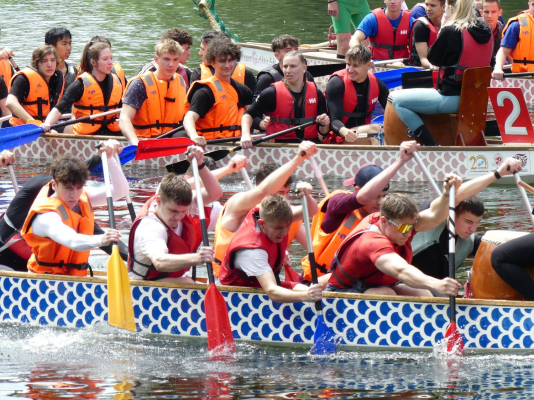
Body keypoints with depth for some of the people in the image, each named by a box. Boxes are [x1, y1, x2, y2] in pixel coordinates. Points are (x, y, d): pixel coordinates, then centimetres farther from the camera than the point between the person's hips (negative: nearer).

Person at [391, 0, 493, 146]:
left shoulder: (451, 31, -17)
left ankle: (431, 144, -5)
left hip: (452, 98, -8)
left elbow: (433, 58, -5)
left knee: (398, 102, 2)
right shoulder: (486, 31, 3)